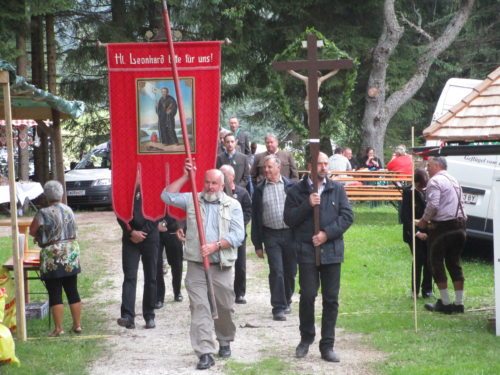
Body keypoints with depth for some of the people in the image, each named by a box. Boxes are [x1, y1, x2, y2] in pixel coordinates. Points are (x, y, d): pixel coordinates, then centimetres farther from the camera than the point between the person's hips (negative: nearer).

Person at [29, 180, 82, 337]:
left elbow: (32, 231, -7)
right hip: (71, 254, 6)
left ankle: (58, 328, 1)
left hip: (53, 257, -6)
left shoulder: (43, 213, -13)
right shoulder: (68, 210, 5)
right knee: (72, 291, 11)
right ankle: (77, 325, 15)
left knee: (55, 294, 0)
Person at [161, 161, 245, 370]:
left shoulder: (233, 205, 2)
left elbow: (238, 235, -6)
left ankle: (225, 341, 33)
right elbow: (167, 196, -1)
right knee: (199, 308, -7)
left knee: (225, 307, 9)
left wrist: (215, 246, -18)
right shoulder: (192, 200, 9)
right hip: (196, 265, 1)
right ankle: (205, 353, -9)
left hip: (222, 266, -1)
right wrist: (185, 177, -5)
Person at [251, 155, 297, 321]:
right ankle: (278, 308, -4)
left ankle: (286, 301, 31)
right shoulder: (260, 190, 4)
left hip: (290, 233, 1)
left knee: (290, 271, 10)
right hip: (271, 235, -1)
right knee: (276, 272, -7)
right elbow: (255, 217, 6)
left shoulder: (290, 186, 2)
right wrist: (257, 244, 3)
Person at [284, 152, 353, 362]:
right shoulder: (297, 191, 3)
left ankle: (327, 345, 12)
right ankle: (306, 338, 19)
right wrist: (307, 205, -16)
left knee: (331, 298, 4)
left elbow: (347, 216, 1)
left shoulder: (337, 189, 6)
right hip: (307, 251, -2)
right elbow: (289, 219, -2)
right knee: (307, 296, -3)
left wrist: (327, 233, -10)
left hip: (331, 250, 2)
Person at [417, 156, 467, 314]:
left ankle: (445, 303, 0)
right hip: (460, 225, 8)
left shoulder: (435, 181, -8)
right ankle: (459, 303, 10)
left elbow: (433, 205, -20)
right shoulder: (454, 181, 19)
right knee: (455, 263, 12)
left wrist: (424, 220, -4)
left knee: (437, 263, 2)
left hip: (443, 226, -8)